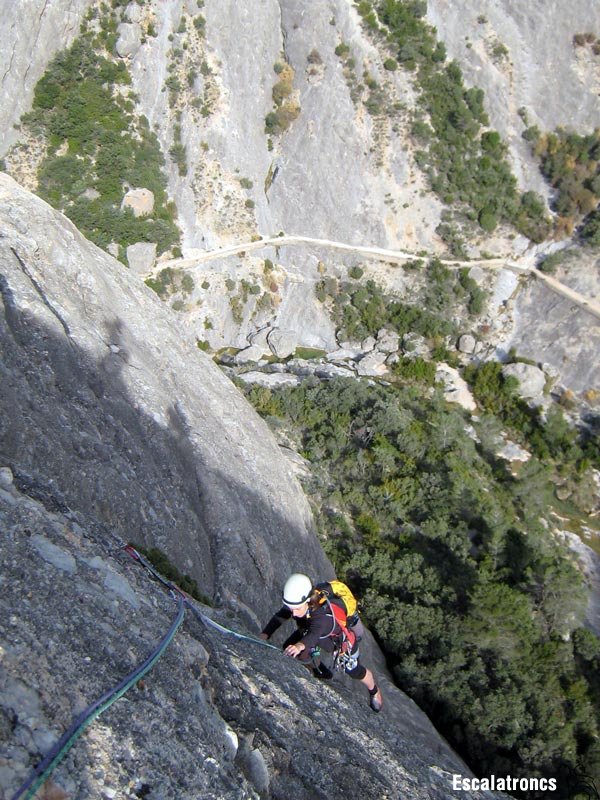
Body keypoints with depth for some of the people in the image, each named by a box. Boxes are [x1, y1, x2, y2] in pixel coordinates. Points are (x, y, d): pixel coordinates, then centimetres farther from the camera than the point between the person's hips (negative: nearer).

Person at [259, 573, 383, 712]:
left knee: (355, 672, 8)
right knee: (288, 648, -7)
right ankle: (321, 673, 23)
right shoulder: (296, 603, -30)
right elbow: (279, 617, -31)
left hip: (342, 639, -5)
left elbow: (314, 634, -65)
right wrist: (264, 635, -48)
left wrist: (300, 645, -85)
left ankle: (374, 690, 47)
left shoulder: (323, 615, -47)